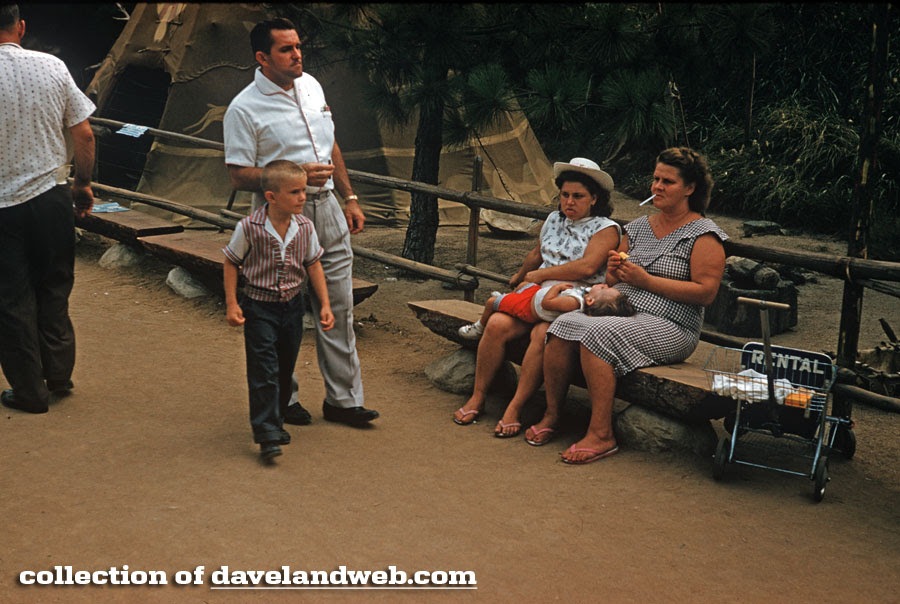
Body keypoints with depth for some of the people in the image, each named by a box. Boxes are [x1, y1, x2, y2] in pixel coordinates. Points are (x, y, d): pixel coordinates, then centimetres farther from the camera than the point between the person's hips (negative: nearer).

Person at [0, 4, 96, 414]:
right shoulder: (52, 67, -3)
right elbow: (84, 135, 0)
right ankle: (59, 378, 27)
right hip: (51, 196, 3)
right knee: (54, 291, 18)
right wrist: (83, 184, 13)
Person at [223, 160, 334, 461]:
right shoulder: (249, 228, -16)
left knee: (285, 368, 13)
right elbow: (230, 263, -3)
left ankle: (275, 421, 31)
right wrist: (231, 304, -7)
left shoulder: (305, 227, -5)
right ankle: (267, 434, -5)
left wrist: (324, 305, 5)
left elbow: (314, 266, 7)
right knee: (263, 370, -8)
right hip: (259, 307, -4)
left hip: (292, 306, 4)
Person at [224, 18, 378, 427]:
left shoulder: (310, 86, 10)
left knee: (338, 308, 7)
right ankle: (282, 399, 21)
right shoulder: (244, 109, -11)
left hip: (326, 209, 6)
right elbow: (239, 176, -12)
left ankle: (343, 398, 17)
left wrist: (349, 198, 17)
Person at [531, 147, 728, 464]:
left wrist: (646, 280, -13)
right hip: (618, 308, 6)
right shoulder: (638, 227, 19)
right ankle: (550, 415, -12)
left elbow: (705, 292, -12)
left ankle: (602, 434, -27)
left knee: (597, 334, -32)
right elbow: (612, 279, 23)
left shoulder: (704, 235, -1)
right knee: (563, 325, -21)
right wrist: (614, 270, -3)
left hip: (669, 327, -6)